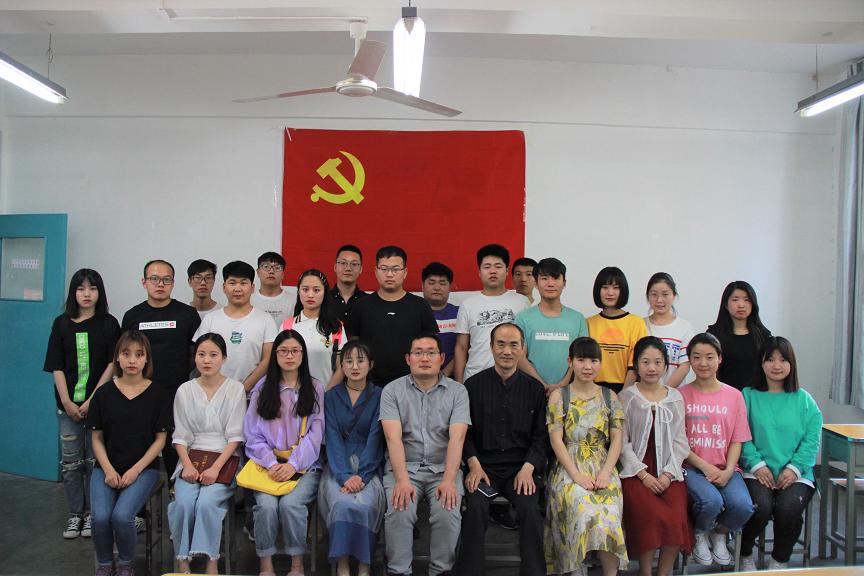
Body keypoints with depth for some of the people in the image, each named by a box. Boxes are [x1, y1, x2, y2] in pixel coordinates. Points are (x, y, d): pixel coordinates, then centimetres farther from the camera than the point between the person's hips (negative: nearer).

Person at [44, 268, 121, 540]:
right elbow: (56, 367, 3)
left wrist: (92, 400, -10)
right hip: (68, 403, 2)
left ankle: (92, 514, 16)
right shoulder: (61, 324, 5)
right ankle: (75, 514, 20)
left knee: (95, 459, 3)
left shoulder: (109, 324, -1)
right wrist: (67, 402, -6)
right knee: (70, 460, 7)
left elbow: (112, 364, -5)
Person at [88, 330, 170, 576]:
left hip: (143, 468, -2)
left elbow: (160, 438, 0)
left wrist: (135, 470, -10)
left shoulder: (157, 393, -2)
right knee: (100, 517, -22)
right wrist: (109, 470, -8)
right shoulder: (103, 393, 3)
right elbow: (97, 438, 6)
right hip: (107, 468, 2)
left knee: (121, 515, -24)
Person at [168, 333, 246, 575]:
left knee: (206, 502, -27)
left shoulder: (235, 389, 1)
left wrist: (216, 467, -15)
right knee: (183, 503, -25)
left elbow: (235, 436, -3)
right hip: (191, 458, 2)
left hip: (224, 458, -2)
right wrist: (187, 465, -10)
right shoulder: (185, 391, 8)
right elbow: (181, 436, 6)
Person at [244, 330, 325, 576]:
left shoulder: (314, 388, 9)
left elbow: (315, 434, 0)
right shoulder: (262, 388, 11)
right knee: (267, 504, -27)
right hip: (268, 463, 1)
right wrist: (271, 464, -10)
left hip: (304, 464, -1)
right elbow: (253, 434, 5)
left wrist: (293, 464, -13)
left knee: (290, 503, -28)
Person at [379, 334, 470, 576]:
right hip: (405, 467, 0)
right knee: (399, 512, -27)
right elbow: (394, 438, -8)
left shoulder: (457, 391, 4)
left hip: (443, 468, 0)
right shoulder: (392, 390, 3)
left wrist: (449, 480, -20)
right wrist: (402, 480, -21)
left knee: (448, 513, -25)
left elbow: (456, 438, -7)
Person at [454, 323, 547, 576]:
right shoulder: (473, 385, 6)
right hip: (484, 464, 0)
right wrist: (474, 465, -9)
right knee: (475, 506, -27)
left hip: (521, 466, 1)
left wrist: (528, 468, -8)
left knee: (529, 508, -26)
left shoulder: (534, 388, 9)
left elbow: (540, 436, 7)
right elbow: (465, 433, 6)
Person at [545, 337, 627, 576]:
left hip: (603, 468, 2)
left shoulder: (610, 397, 14)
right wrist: (576, 474, -12)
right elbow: (556, 440, -1)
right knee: (584, 510, -30)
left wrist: (605, 472, -8)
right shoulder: (558, 396, 6)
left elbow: (617, 439, 8)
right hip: (569, 468, -1)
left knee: (608, 511, -28)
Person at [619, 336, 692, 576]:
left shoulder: (675, 397, 13)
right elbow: (622, 442, -1)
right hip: (636, 470, -2)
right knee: (650, 515, -27)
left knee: (676, 517, -22)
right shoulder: (626, 397, 5)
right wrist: (644, 475, -10)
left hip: (669, 471, 2)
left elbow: (680, 441, 8)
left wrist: (668, 474, -6)